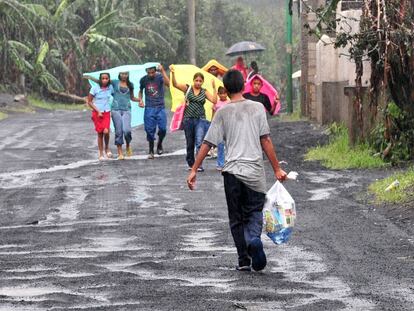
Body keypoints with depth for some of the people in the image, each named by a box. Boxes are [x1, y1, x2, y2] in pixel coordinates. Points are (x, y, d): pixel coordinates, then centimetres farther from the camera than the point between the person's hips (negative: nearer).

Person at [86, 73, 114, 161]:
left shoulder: (110, 87, 1)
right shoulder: (95, 88, -9)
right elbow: (89, 102, -5)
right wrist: (98, 111, -10)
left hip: (106, 112, 1)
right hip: (97, 113, -1)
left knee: (106, 131, -19)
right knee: (100, 133, 2)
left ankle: (107, 148, 7)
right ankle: (101, 153, 15)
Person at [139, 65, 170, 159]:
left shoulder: (160, 77, -5)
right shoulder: (143, 80, 3)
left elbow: (168, 83, -25)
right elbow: (140, 91, 19)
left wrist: (162, 71, -30)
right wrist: (140, 100, 1)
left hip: (160, 107, -1)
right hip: (149, 108, 1)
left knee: (163, 128, -9)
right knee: (150, 130, -1)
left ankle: (159, 144, 20)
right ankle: (151, 151, 11)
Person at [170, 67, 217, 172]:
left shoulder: (204, 92, 5)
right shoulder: (187, 88, 3)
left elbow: (214, 100, -5)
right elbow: (175, 84, -10)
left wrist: (214, 88, -10)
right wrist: (173, 73, -24)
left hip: (200, 120, -1)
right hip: (188, 119, 1)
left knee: (199, 142, -13)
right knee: (190, 143, 11)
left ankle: (199, 165, -14)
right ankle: (190, 164, 25)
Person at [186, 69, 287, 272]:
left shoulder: (223, 112, 2)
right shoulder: (257, 108, 2)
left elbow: (207, 143, 1)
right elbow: (265, 141, -1)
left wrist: (194, 170, 6)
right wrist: (276, 169, 5)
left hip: (232, 171, 0)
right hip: (254, 171, 0)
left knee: (236, 217, 11)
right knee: (254, 212, 8)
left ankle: (243, 260, 8)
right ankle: (253, 239, -22)